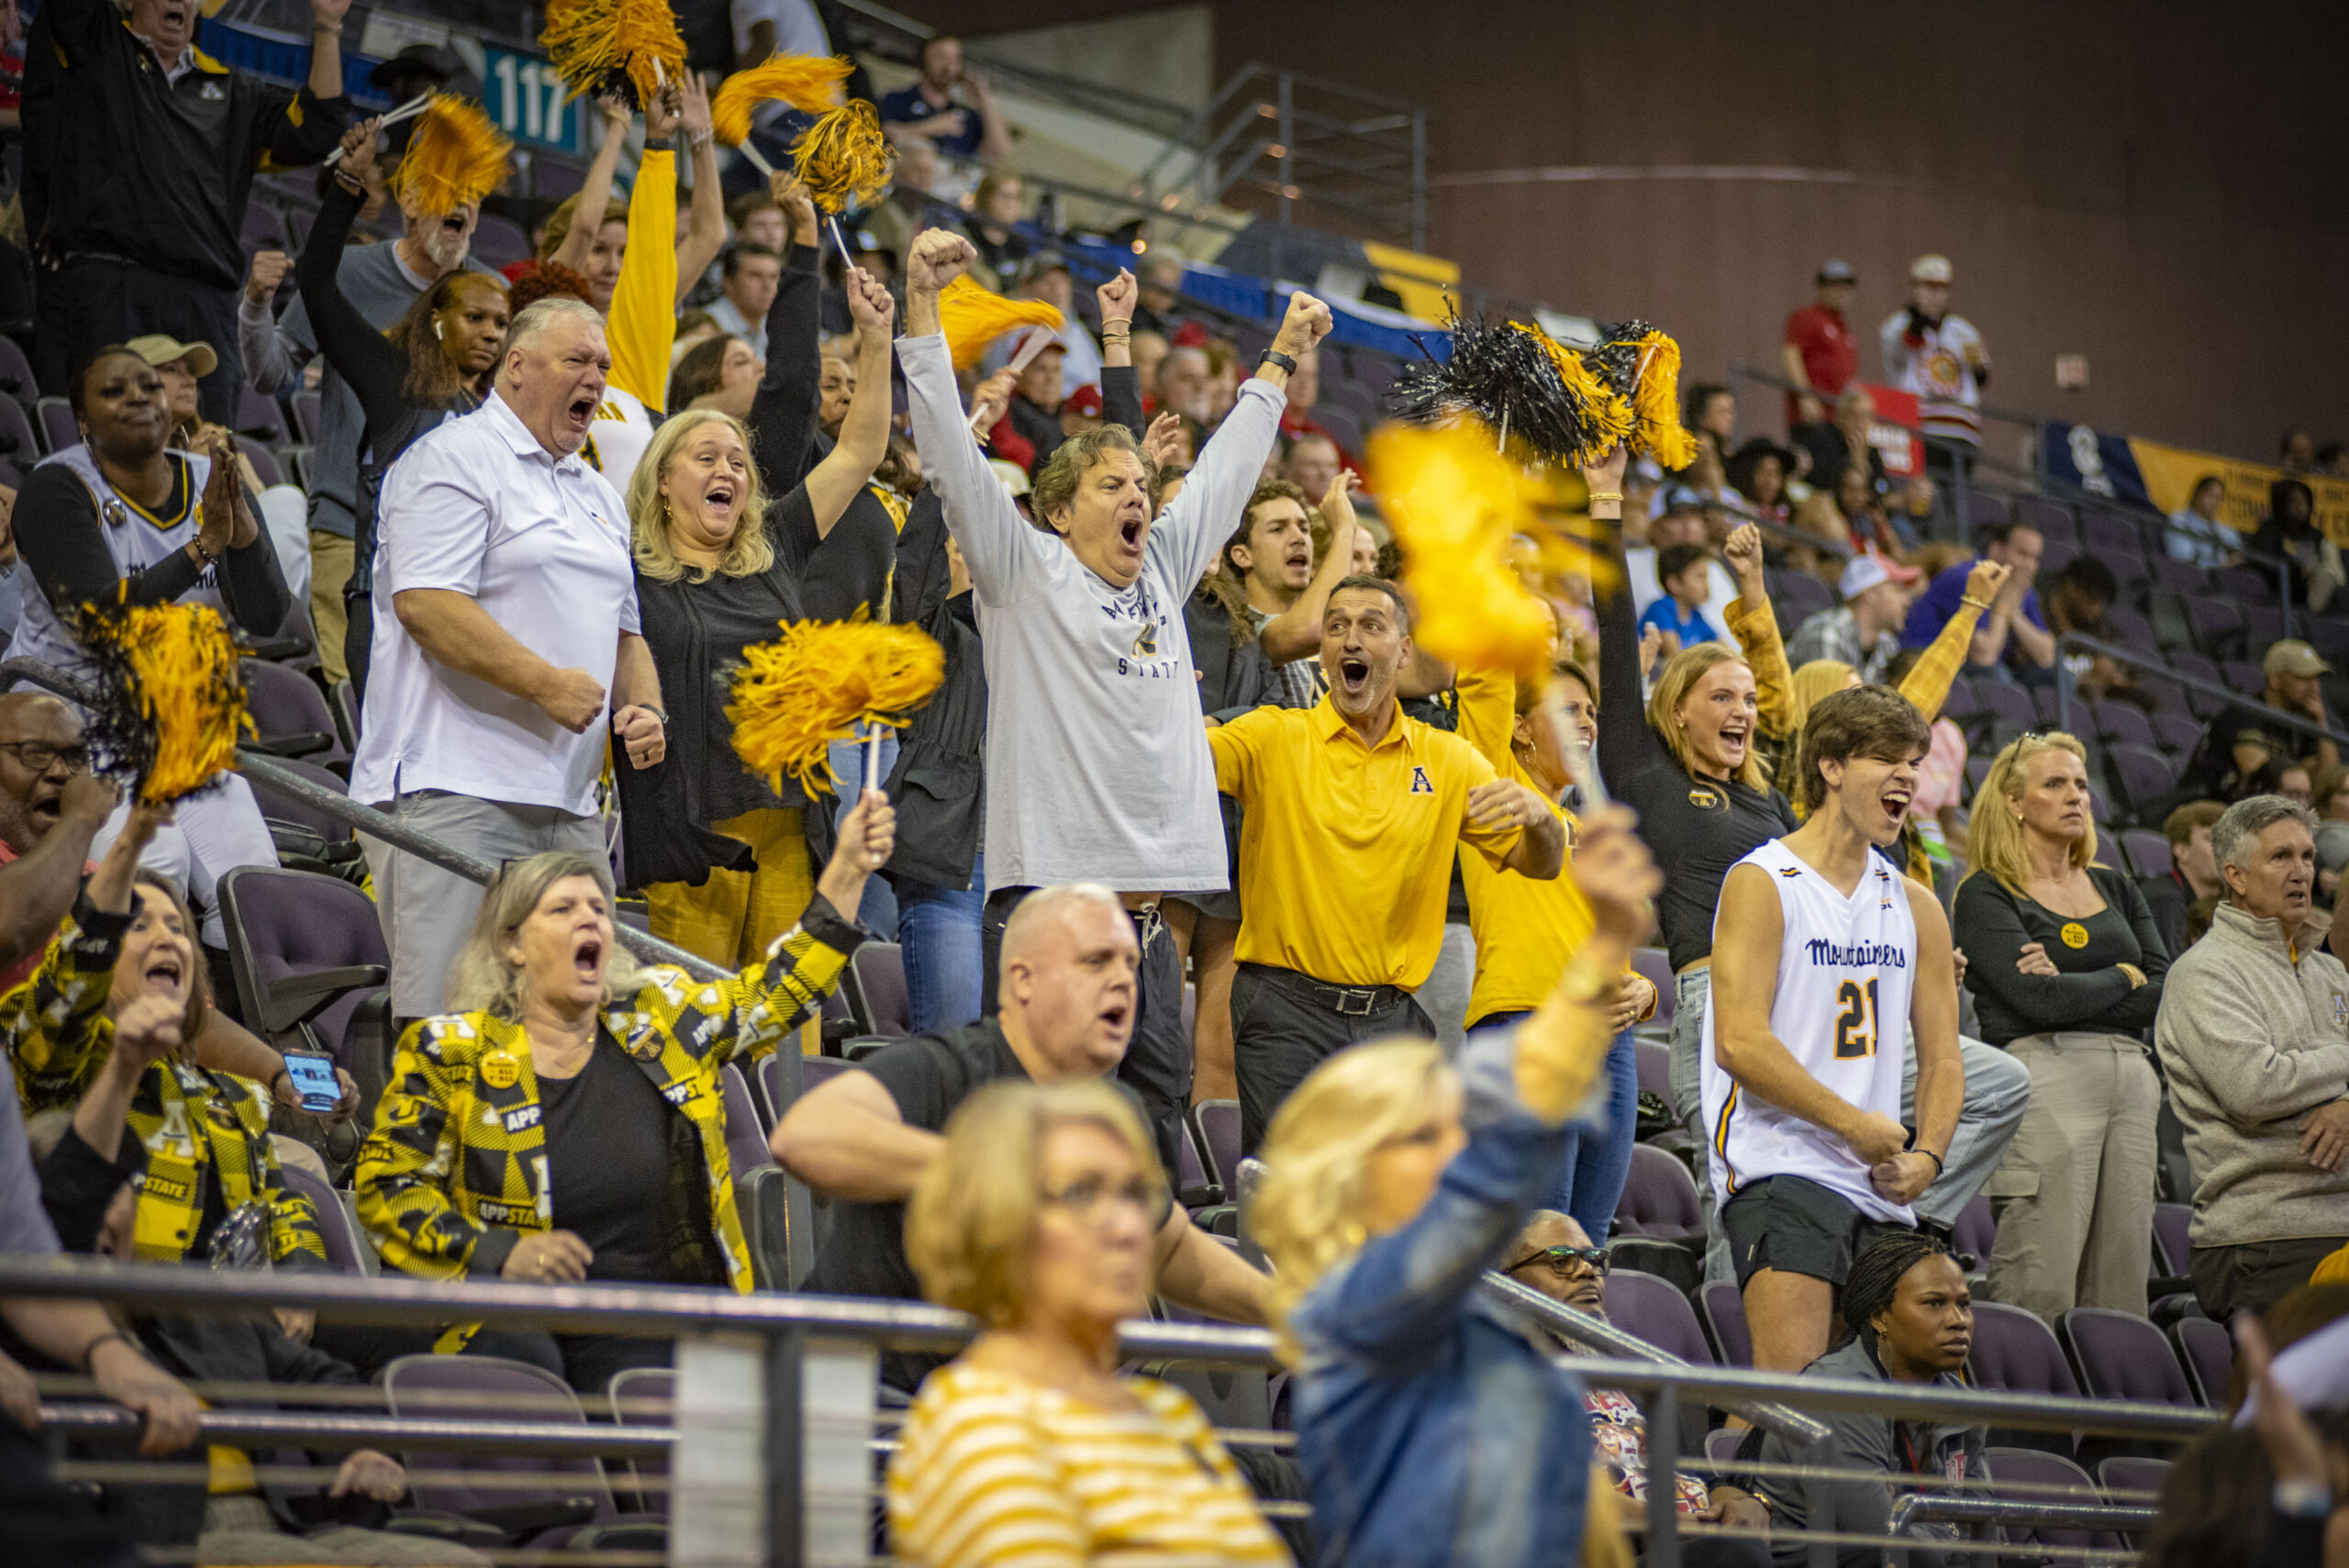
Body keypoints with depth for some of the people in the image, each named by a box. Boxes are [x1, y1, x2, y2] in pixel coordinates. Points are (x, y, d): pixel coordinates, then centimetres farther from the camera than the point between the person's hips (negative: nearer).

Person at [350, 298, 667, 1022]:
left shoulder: (600, 494, 24)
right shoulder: (453, 460, -4)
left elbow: (626, 630, 30)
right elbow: (424, 602, -16)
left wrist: (644, 709, 8)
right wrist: (547, 684, -19)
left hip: (568, 798, 9)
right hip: (456, 793, -8)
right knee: (446, 1018, -14)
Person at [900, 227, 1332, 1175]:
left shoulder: (1164, 572, 18)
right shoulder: (1026, 573, 2)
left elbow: (1226, 469, 32)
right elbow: (952, 456, -6)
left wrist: (1279, 360, 41)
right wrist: (923, 307, -12)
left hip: (1148, 905, 6)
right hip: (1047, 895, -6)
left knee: (1152, 1127, 5)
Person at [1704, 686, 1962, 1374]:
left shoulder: (1914, 905, 16)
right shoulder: (1761, 884, -4)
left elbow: (1941, 1055, 18)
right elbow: (1740, 1043, -14)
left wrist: (1927, 1155, -1)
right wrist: (1857, 1125, -14)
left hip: (1884, 1188, 7)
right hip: (1782, 1168, -7)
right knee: (1791, 1385, -20)